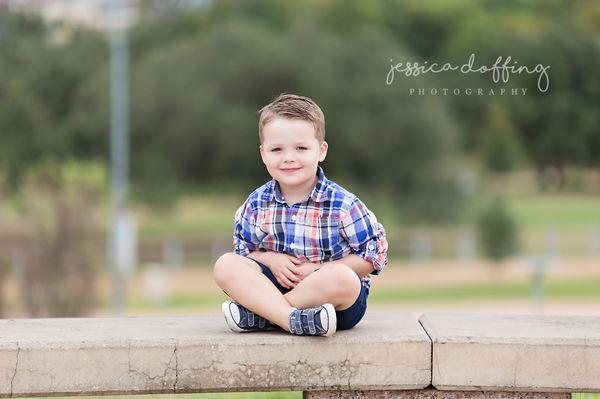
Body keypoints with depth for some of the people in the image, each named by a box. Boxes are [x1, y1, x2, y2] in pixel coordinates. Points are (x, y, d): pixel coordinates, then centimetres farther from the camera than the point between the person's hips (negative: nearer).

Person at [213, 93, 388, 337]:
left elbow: (373, 255, -7)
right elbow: (243, 248, 12)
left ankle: (256, 314, -27)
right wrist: (271, 260, -11)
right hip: (275, 282, 3)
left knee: (342, 279, -38)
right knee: (225, 265, -20)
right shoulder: (257, 203, 2)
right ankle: (293, 319, -38)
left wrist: (318, 270, -15)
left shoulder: (342, 204, -9)